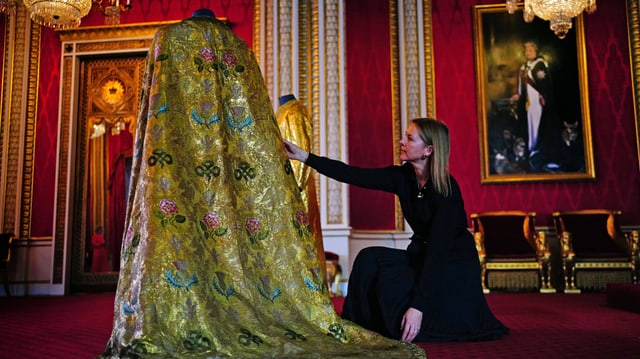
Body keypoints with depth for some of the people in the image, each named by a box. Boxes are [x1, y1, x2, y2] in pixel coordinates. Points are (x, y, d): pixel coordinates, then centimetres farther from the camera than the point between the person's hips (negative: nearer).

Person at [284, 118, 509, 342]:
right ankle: (364, 329, 0)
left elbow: (438, 249, -30)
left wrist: (418, 305, -34)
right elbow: (354, 175, -10)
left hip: (454, 265, -6)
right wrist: (306, 157, -15)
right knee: (370, 259, -16)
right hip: (422, 256, 6)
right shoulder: (402, 177, -6)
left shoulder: (446, 188, -25)